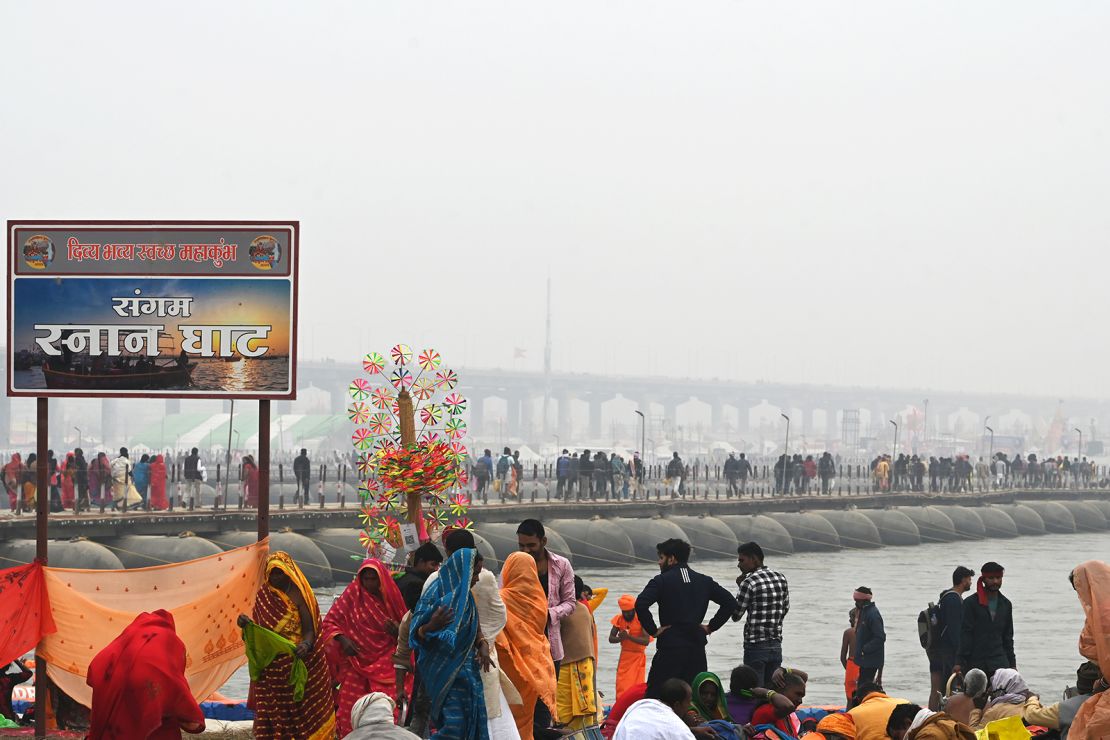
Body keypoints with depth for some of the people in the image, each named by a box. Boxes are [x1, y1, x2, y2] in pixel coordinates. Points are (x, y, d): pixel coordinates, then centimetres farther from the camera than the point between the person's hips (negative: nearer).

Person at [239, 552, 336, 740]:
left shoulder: (298, 595, -6)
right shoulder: (264, 595, 8)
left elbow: (309, 629, -11)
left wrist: (306, 645, -32)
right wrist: (247, 624, -10)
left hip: (299, 663, -4)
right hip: (271, 666, 4)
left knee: (301, 708, -4)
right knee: (273, 712, 1)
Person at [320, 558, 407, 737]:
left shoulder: (391, 597, 3)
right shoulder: (353, 593, 0)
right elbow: (329, 622, 3)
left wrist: (396, 631, -11)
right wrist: (342, 639, -14)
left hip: (384, 666, 0)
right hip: (356, 662, 0)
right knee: (352, 714, -6)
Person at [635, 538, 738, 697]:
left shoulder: (662, 581, -4)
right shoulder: (704, 581, 12)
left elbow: (641, 604, -19)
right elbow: (730, 602, 9)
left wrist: (652, 630, -9)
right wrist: (711, 627, 10)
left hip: (670, 648, -5)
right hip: (697, 647, 5)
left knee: (654, 695, -2)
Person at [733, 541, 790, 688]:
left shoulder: (749, 582, -13)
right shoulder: (781, 578, 6)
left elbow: (736, 615, -7)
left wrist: (740, 588, 1)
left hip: (755, 647, -6)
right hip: (776, 646, 6)